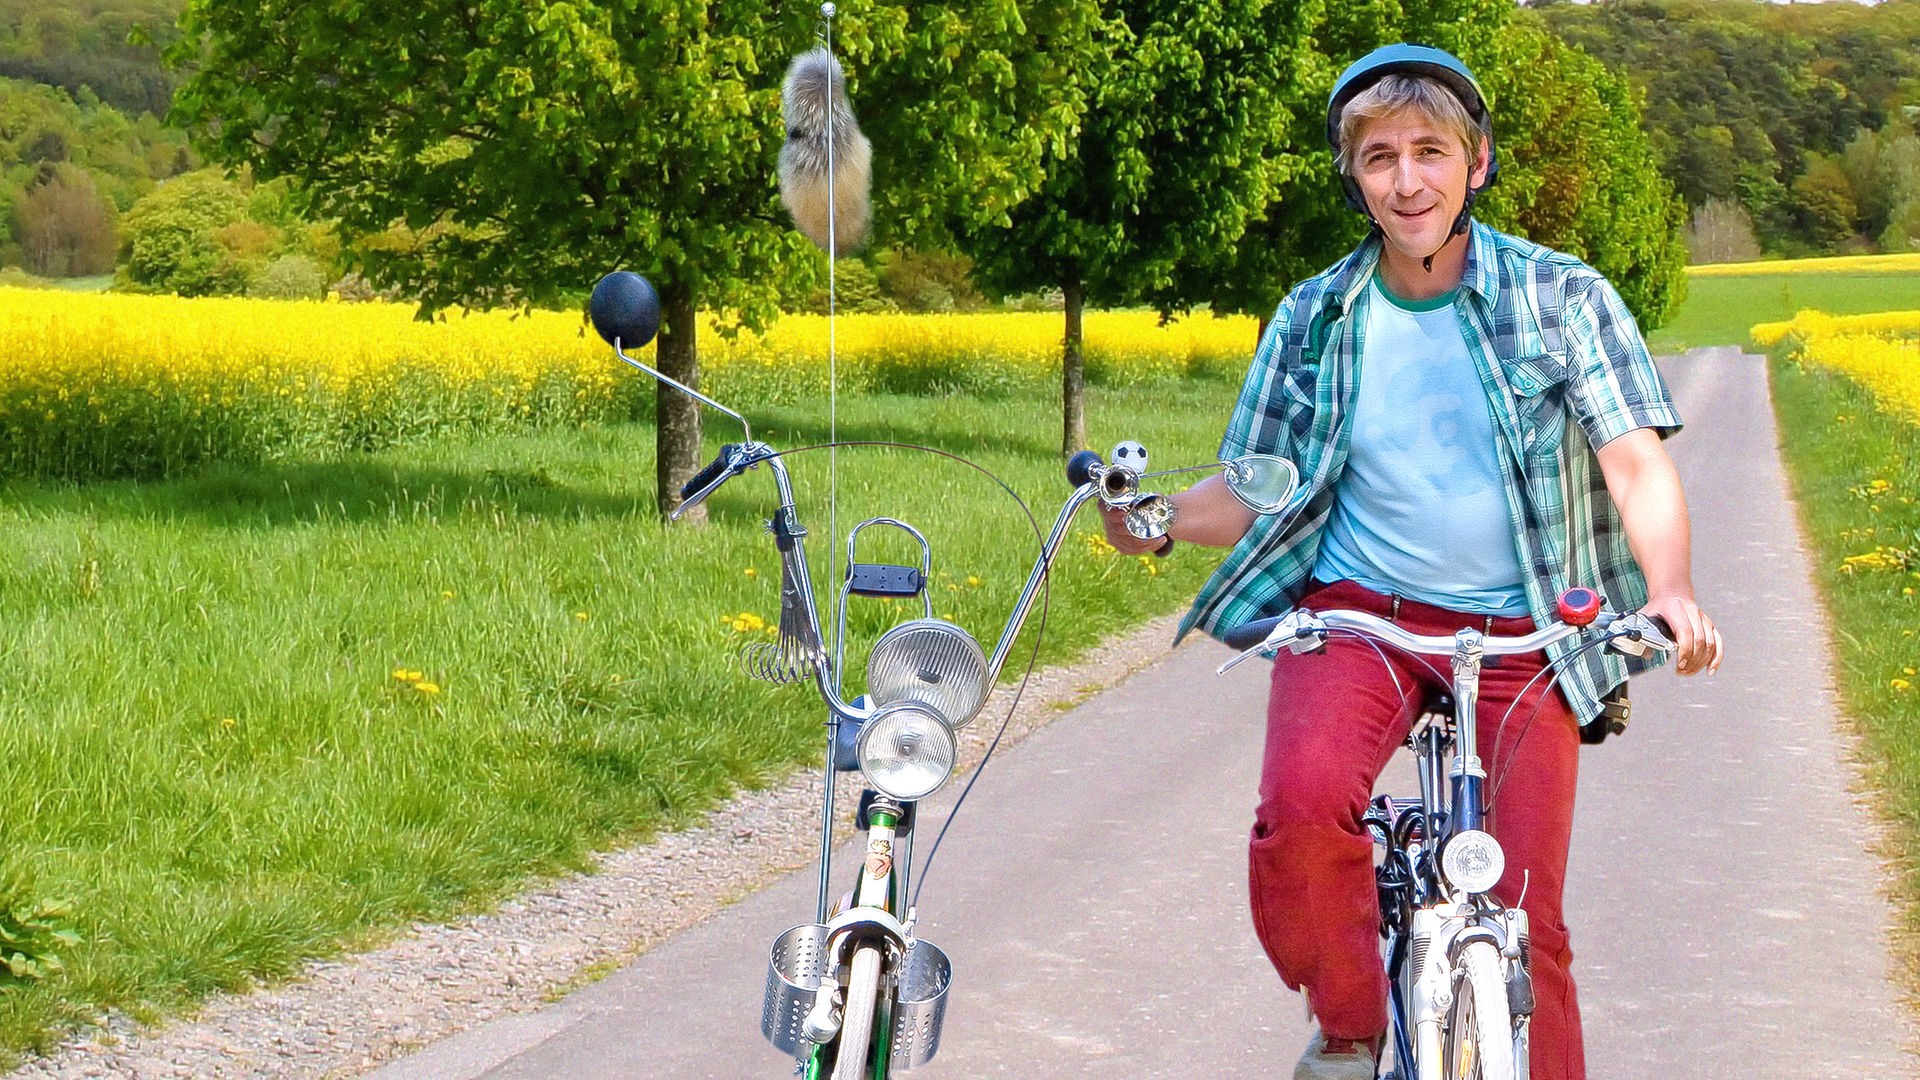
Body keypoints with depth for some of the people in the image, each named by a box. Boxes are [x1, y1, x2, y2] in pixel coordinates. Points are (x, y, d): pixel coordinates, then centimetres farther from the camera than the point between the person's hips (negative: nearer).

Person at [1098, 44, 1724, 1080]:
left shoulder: (1563, 297, -1)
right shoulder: (1312, 320, 6)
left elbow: (1638, 463, -8)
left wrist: (1671, 588, -28)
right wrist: (1156, 520, -11)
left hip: (1520, 635, 0)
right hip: (1359, 609, 1)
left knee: (1525, 919, -4)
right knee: (1301, 804, -29)